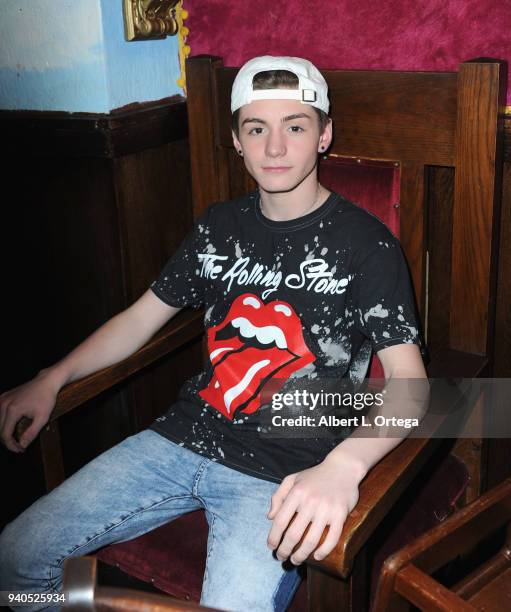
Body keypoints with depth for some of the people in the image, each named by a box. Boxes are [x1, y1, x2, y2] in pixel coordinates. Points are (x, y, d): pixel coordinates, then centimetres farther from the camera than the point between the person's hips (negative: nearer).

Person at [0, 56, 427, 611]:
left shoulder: (366, 244, -6)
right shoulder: (219, 226, 11)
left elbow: (408, 380, -13)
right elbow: (142, 317, 16)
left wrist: (342, 466, -32)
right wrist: (53, 378, 4)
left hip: (282, 473, -4)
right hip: (185, 438, 5)